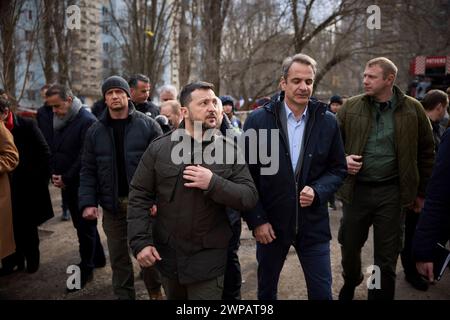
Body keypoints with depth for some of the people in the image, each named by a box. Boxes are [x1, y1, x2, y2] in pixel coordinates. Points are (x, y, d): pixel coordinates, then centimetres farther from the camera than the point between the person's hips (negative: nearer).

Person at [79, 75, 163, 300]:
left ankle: (155, 291, 32)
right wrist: (88, 202, -6)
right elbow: (88, 170, 5)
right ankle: (124, 295, 28)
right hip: (112, 205, 3)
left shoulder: (148, 125, -4)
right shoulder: (95, 131, 5)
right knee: (118, 258, 12)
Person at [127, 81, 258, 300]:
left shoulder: (229, 150, -5)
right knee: (173, 297, 23)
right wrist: (140, 242, -11)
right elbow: (139, 196, -3)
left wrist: (213, 183, -24)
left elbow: (250, 197, -10)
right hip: (166, 253, 2)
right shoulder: (159, 148, -5)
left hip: (209, 257, -1)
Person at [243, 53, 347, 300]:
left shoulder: (327, 122, -1)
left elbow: (338, 169, 6)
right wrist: (256, 220, -9)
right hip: (270, 223, 0)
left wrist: (317, 191, -13)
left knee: (322, 293, 8)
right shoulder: (258, 120, -8)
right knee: (266, 290, 19)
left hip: (313, 223, 1)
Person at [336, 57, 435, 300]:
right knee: (349, 245, 17)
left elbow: (426, 152, 5)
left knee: (386, 257, 8)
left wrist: (420, 191, 6)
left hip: (392, 192, -1)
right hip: (356, 189, 2)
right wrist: (342, 159, -10)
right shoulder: (351, 107, -1)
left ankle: (381, 295, 28)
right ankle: (350, 282, 46)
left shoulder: (412, 109, -2)